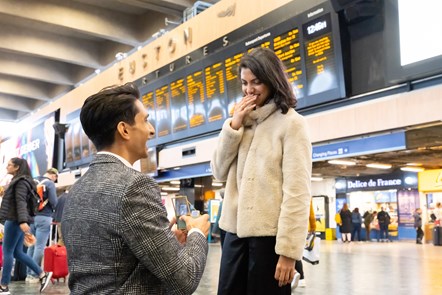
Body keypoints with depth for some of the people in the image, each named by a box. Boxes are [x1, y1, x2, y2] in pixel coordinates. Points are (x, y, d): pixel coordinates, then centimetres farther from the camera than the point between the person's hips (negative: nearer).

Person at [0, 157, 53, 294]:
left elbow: (21, 202, -21)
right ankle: (43, 274, 9)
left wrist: (23, 221, -30)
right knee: (17, 252, 9)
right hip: (15, 221, 10)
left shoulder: (21, 182, -9)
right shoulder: (17, 181, 22)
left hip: (15, 221, -10)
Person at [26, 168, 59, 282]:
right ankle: (34, 275, -2)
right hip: (44, 217, -6)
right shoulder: (50, 184, -7)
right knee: (40, 247, -3)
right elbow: (54, 202, -14)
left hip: (31, 217, 6)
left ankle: (29, 273, 16)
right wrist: (52, 209, 7)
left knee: (31, 246, 13)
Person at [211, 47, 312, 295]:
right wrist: (234, 125, -1)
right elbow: (219, 172, 10)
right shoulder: (244, 122, 13)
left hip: (270, 235, -5)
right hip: (236, 231, 6)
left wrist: (289, 249, -16)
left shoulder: (291, 123, -5)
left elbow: (297, 192, -11)